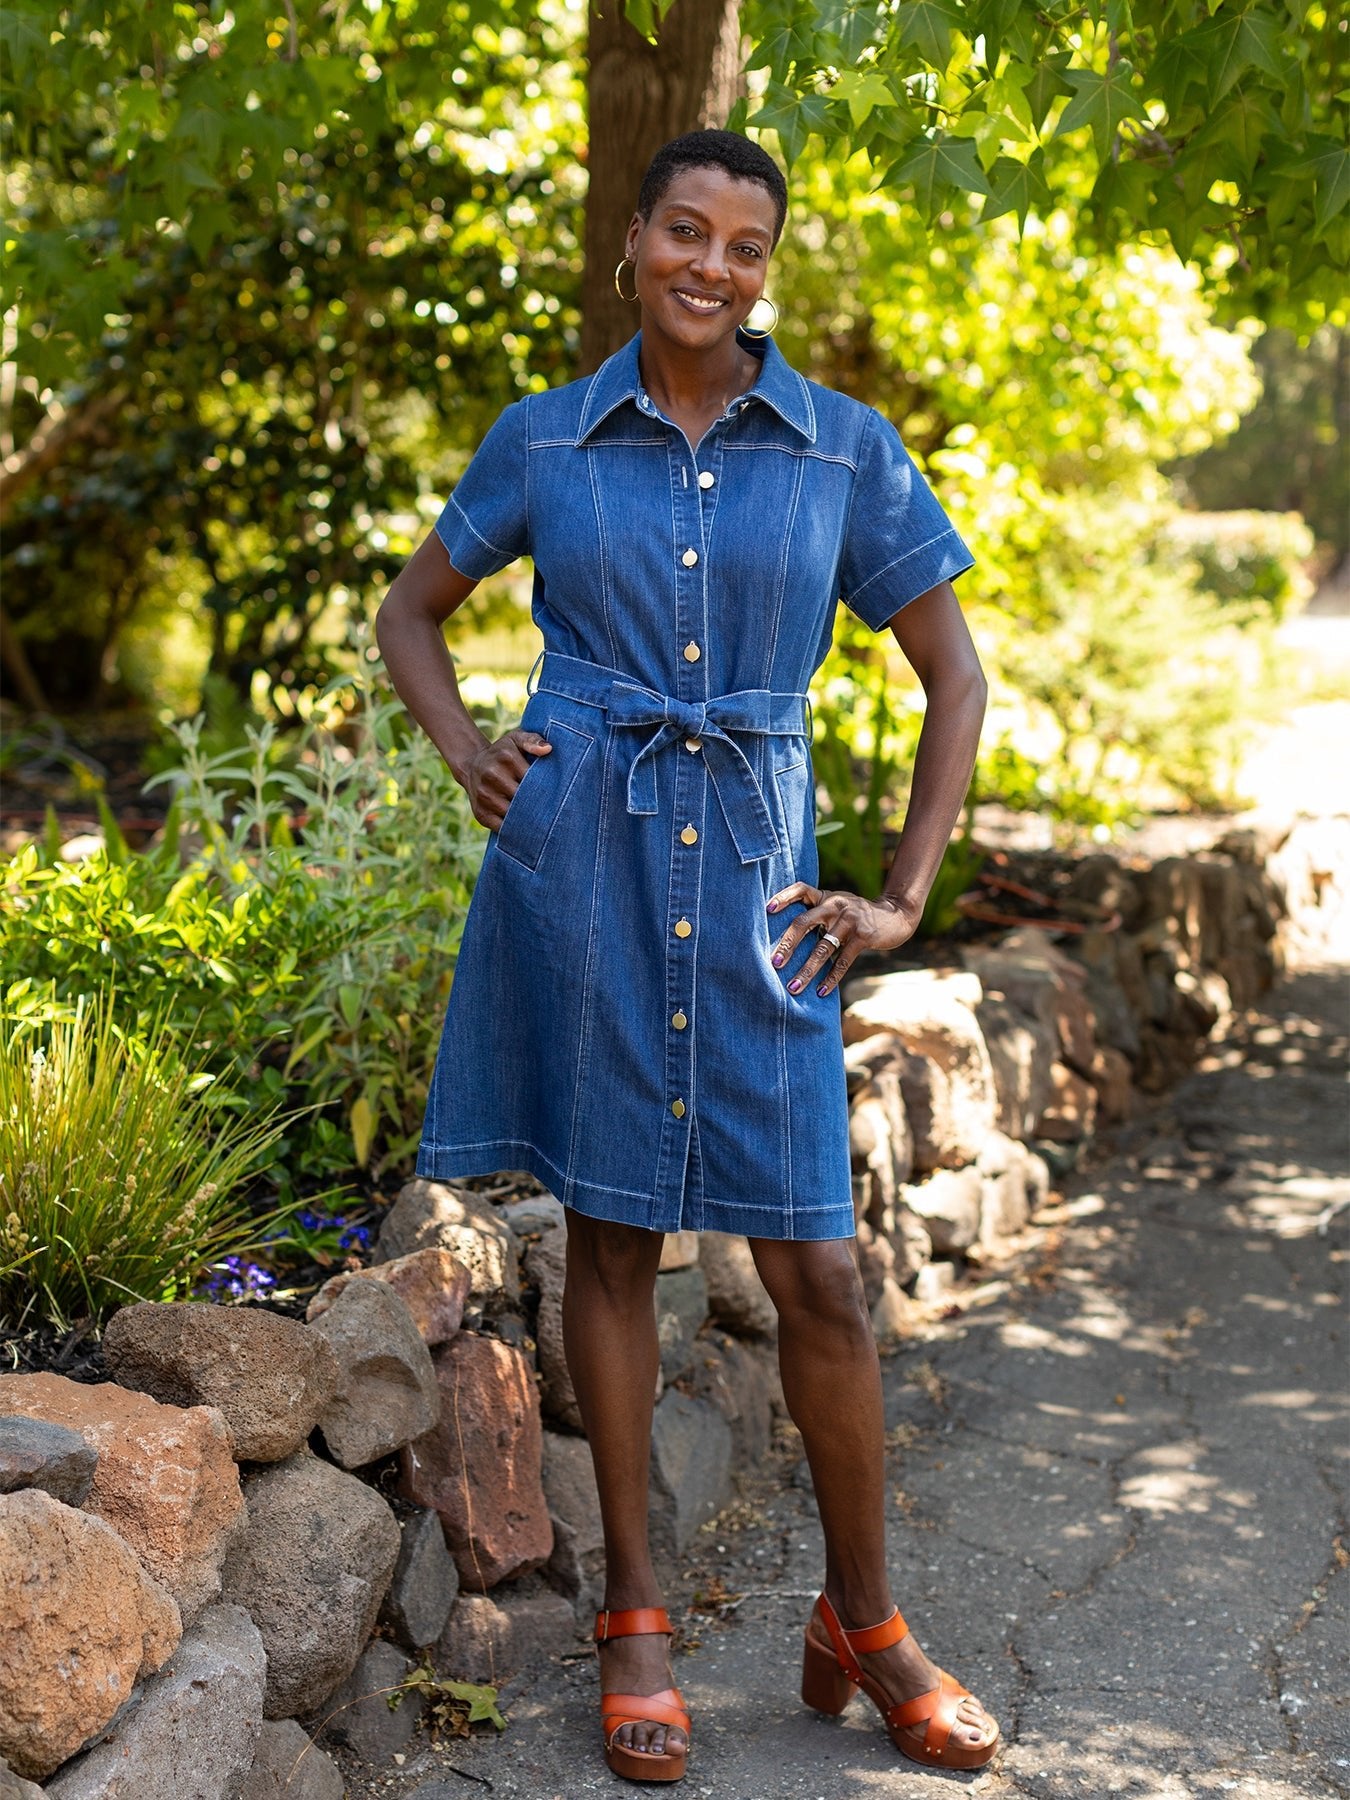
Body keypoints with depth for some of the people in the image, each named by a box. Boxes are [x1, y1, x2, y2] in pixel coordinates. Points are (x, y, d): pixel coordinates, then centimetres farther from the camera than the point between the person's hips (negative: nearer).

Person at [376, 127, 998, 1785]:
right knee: (609, 1227, 6)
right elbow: (410, 610, 19)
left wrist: (904, 899, 3)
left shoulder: (848, 451, 3)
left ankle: (864, 1627, 20)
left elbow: (954, 675, 9)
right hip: (577, 856, 0)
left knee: (816, 1266, 0)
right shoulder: (542, 443, 5)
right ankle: (634, 1617, 20)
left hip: (750, 871, 0)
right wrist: (462, 753, 0)